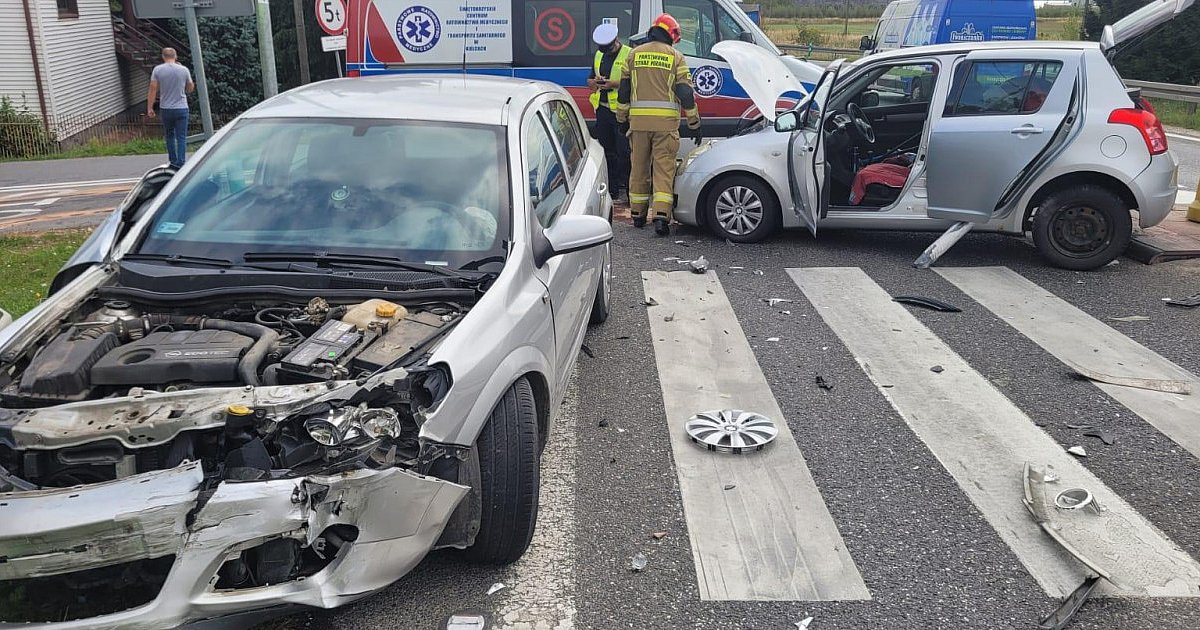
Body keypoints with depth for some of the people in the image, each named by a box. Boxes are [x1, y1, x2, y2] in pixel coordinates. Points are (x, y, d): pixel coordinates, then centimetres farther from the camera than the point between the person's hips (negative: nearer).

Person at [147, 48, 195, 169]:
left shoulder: (158, 70, -3)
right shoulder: (184, 70, -3)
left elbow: (153, 90, -5)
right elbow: (190, 88, 9)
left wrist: (149, 108, 1)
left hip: (166, 109, 1)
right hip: (181, 108, -1)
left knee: (170, 135, 17)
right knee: (181, 137, 1)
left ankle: (173, 161, 18)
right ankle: (180, 163, -4)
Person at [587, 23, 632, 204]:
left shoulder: (629, 55, -5)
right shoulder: (599, 55, 16)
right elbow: (589, 81, 22)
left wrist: (615, 84, -22)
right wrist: (595, 82, -2)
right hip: (602, 109, 7)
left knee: (624, 152, -7)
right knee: (607, 152, 10)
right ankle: (612, 191, 17)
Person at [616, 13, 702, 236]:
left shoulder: (635, 54, 9)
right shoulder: (675, 56, 2)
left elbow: (623, 90, 11)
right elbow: (686, 93, -1)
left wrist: (622, 119, 20)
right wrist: (694, 124, 5)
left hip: (638, 121, 3)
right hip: (666, 122, -3)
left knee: (639, 167, 13)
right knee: (664, 168, -2)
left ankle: (638, 214, 21)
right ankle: (661, 216, -13)